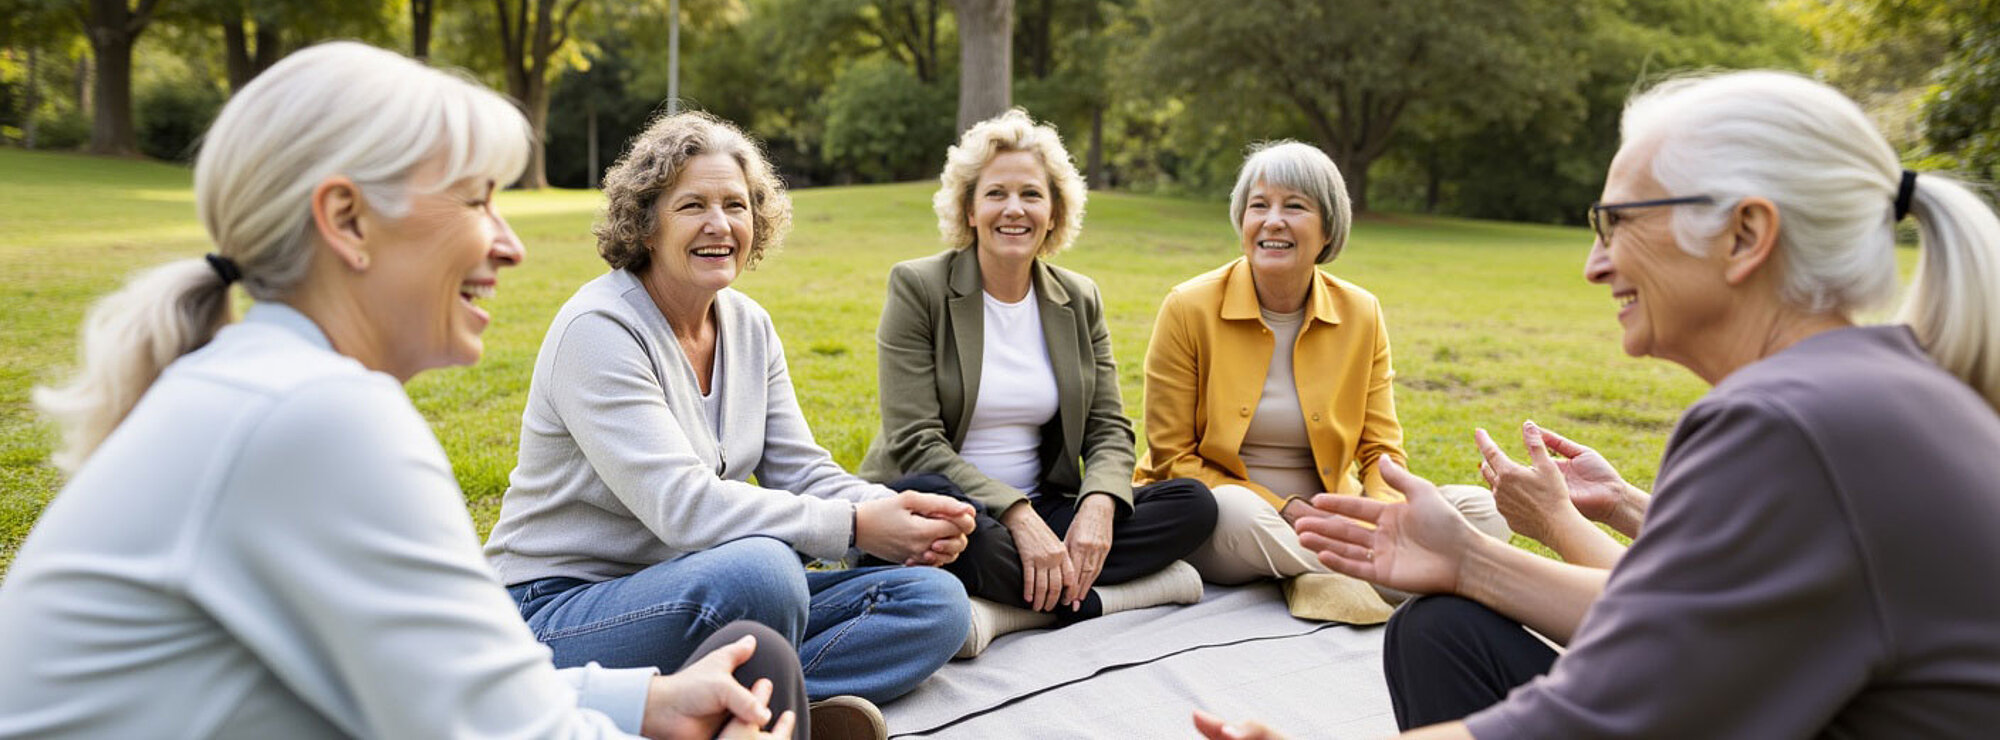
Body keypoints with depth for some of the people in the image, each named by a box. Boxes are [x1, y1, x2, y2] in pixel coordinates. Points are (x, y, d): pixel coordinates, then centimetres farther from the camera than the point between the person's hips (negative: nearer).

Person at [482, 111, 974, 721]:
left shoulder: (749, 326, 8)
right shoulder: (597, 328, -16)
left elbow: (802, 473, 4)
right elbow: (680, 503, -26)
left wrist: (904, 514, -17)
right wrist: (854, 526, -28)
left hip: (686, 590, 8)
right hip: (558, 611, -8)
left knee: (936, 599, -9)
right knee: (759, 569, -40)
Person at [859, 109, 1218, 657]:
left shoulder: (1079, 300, 8)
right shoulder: (918, 287, -6)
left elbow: (1108, 428, 5)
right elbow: (915, 441, -14)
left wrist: (1098, 506, -18)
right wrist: (1018, 515, -25)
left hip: (1040, 507, 5)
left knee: (1194, 504, -15)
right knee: (923, 496, -40)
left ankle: (1002, 609, -26)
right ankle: (1101, 593, -26)